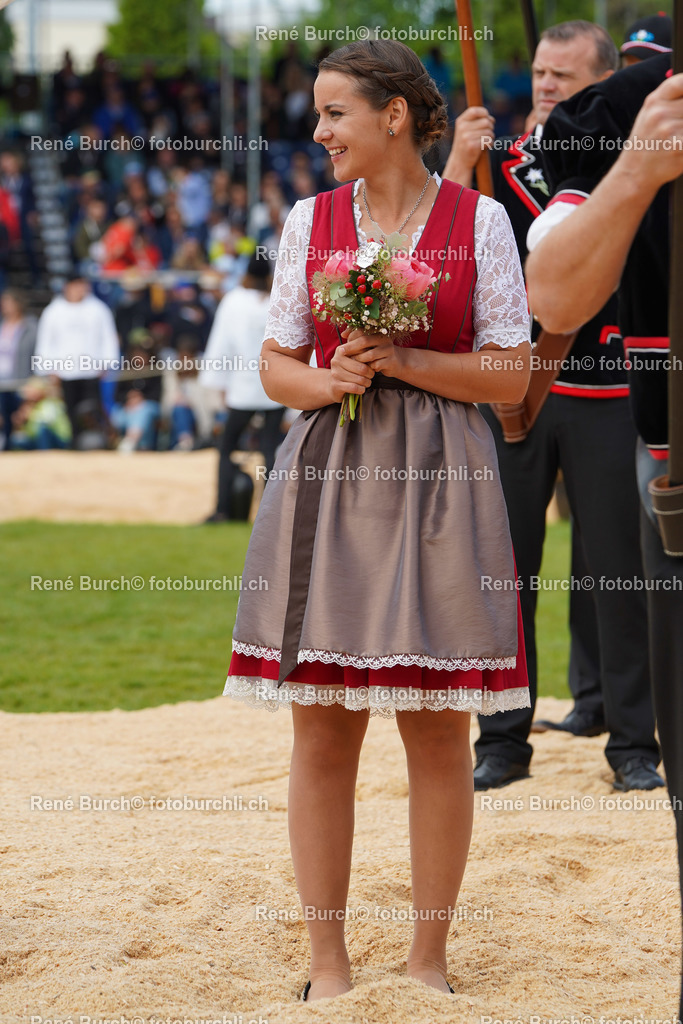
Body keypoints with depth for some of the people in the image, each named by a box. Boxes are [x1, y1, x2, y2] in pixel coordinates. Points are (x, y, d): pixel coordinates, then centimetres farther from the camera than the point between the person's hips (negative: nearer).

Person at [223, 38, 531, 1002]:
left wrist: (401, 361, -11)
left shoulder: (479, 221, 2)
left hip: (438, 485, -2)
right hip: (327, 478, 2)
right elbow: (277, 368, 11)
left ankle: (428, 959, 11)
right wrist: (332, 381, -10)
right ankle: (328, 963, 10)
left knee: (438, 733, 1)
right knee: (322, 734, 2)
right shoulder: (311, 220, 9)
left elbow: (511, 375, 0)